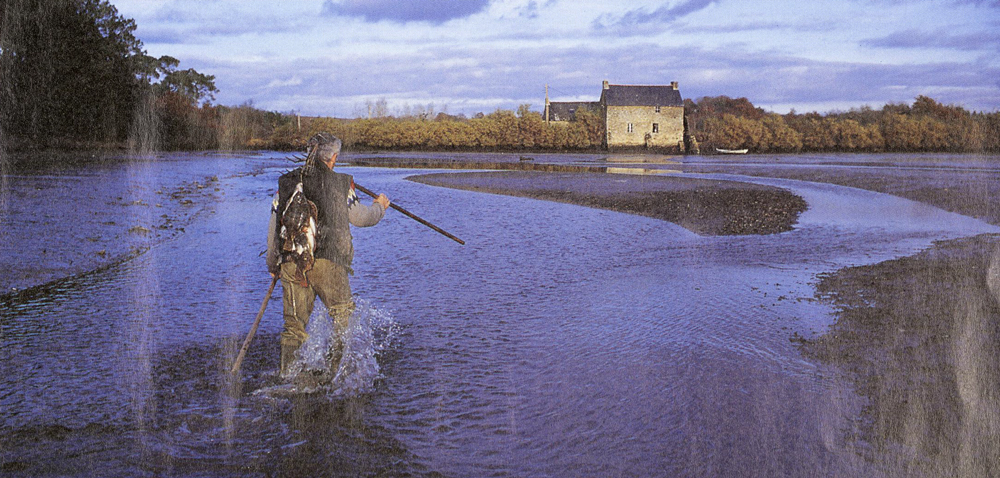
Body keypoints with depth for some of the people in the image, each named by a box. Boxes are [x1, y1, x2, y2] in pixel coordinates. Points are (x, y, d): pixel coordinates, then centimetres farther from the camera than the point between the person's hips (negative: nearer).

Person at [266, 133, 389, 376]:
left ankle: (285, 372, 6)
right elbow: (360, 217, 10)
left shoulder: (285, 183, 8)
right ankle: (338, 366, 11)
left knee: (294, 322, 11)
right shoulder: (341, 184, -1)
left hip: (291, 263, 3)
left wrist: (272, 264, 22)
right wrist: (380, 206, 31)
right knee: (343, 314, 16)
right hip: (327, 263, -3)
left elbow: (273, 228, 11)